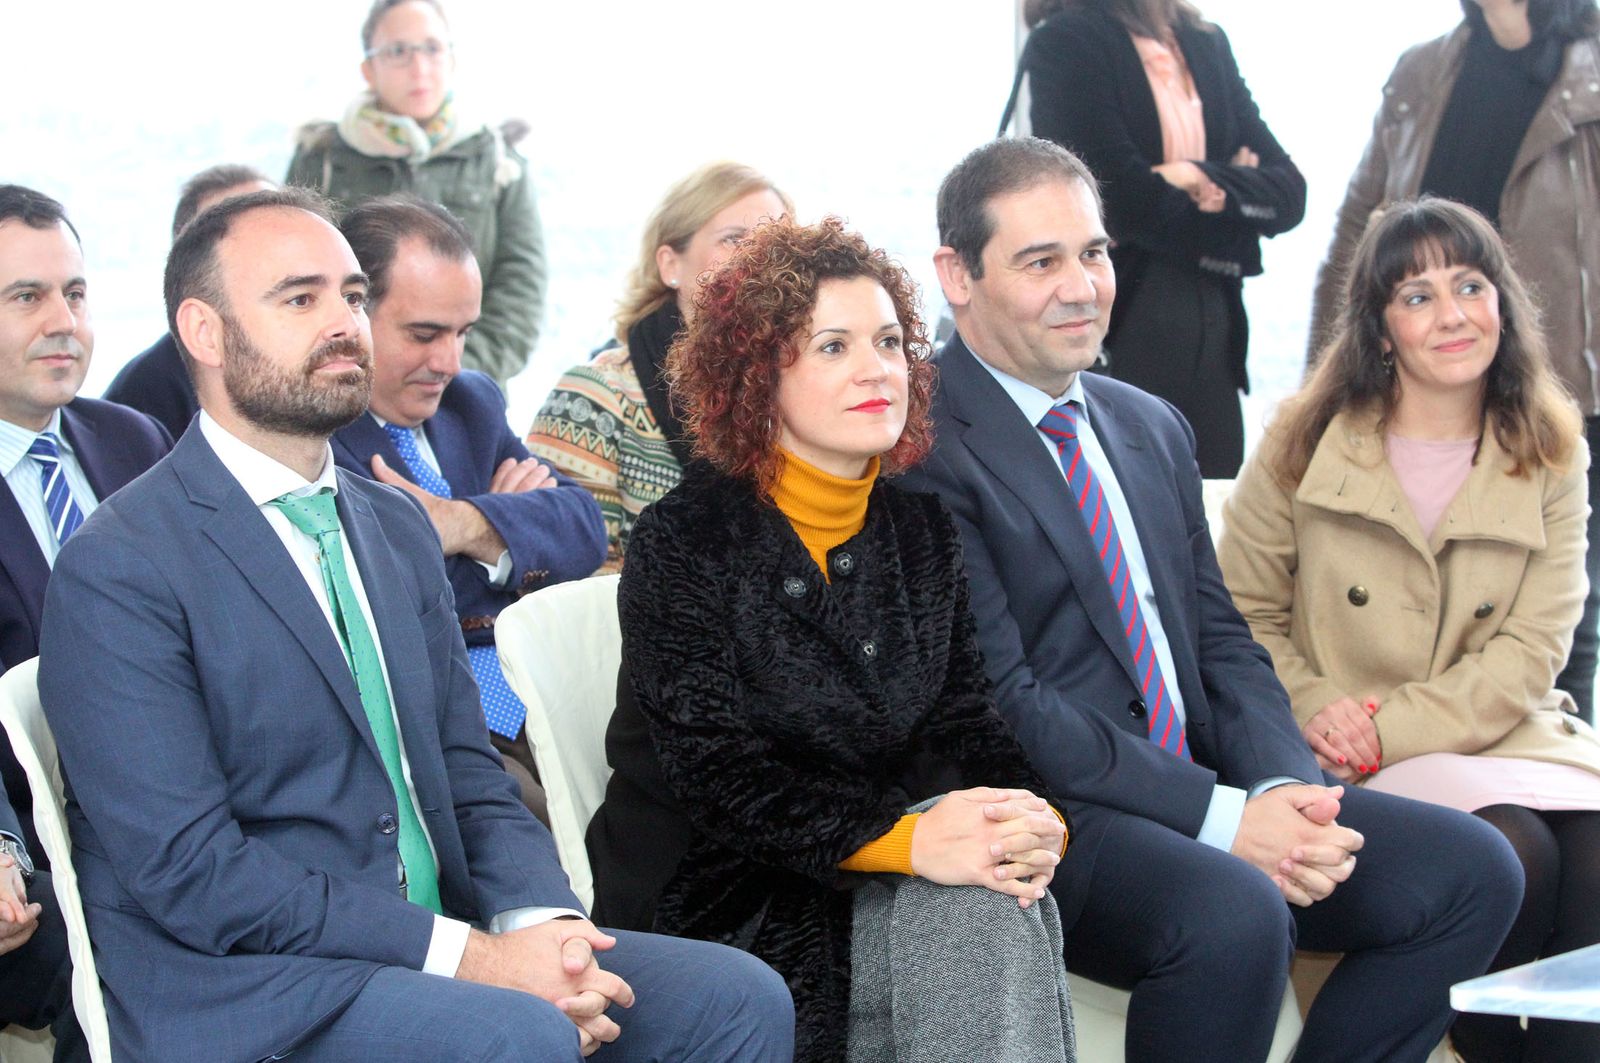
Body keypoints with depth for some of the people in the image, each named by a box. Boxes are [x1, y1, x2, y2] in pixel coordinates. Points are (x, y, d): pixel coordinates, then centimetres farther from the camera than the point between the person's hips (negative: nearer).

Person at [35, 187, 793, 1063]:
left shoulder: (397, 526, 15)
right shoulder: (115, 572, -10)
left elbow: (464, 767, 14)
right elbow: (190, 872, -16)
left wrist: (542, 921, -8)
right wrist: (469, 958, -20)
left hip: (434, 939, 7)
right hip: (240, 991, -7)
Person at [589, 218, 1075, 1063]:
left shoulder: (922, 531, 11)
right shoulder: (684, 541, -7)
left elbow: (966, 717, 6)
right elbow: (714, 770, -17)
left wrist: (1030, 823, -19)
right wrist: (905, 840, -30)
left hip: (870, 882, 5)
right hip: (717, 893, -5)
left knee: (994, 895, -27)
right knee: (966, 910, -28)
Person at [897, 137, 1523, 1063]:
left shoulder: (1153, 428, 18)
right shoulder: (925, 451, -10)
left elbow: (1221, 641, 15)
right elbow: (1001, 702, -16)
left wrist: (1284, 788, -6)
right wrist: (1218, 815, -19)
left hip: (1199, 788, 8)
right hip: (1041, 819, -8)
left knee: (1474, 871, -6)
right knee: (1235, 914, -35)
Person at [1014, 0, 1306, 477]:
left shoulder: (1207, 44, 14)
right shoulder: (1063, 42, -5)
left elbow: (1288, 191, 6)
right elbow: (1129, 201, -14)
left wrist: (1205, 181, -12)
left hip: (1214, 339, 6)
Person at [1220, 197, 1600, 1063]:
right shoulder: (1305, 442, 4)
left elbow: (1527, 656, -1)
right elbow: (1243, 614, 6)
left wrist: (1388, 727, -14)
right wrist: (1314, 708, -13)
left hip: (1503, 737, 2)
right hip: (1354, 763, -2)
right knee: (1512, 853, -31)